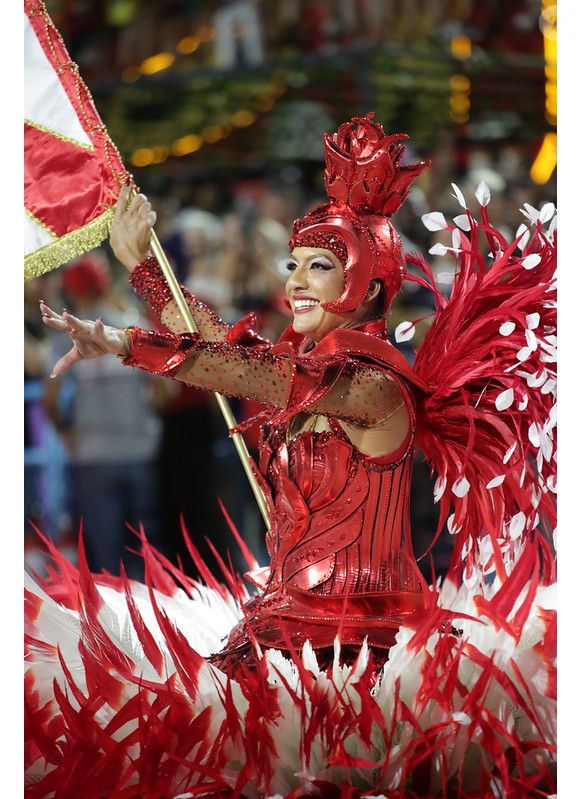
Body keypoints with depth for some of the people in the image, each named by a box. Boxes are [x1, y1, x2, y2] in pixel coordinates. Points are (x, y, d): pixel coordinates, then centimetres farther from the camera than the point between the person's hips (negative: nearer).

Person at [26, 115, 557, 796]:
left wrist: (126, 345, -33)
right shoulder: (306, 369, 11)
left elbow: (250, 376, -26)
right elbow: (219, 345, 23)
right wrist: (139, 260, 27)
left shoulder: (372, 387, -14)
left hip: (357, 639, -8)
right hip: (287, 619, 8)